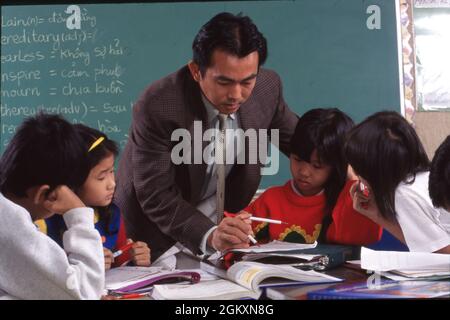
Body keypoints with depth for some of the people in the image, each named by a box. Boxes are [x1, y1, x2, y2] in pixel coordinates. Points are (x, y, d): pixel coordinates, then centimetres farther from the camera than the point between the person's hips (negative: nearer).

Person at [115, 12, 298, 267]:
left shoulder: (267, 86, -12)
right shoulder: (158, 107, -26)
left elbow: (298, 139, 5)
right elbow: (156, 197, -24)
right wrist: (208, 235, -39)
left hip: (227, 221, 4)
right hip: (162, 233, -4)